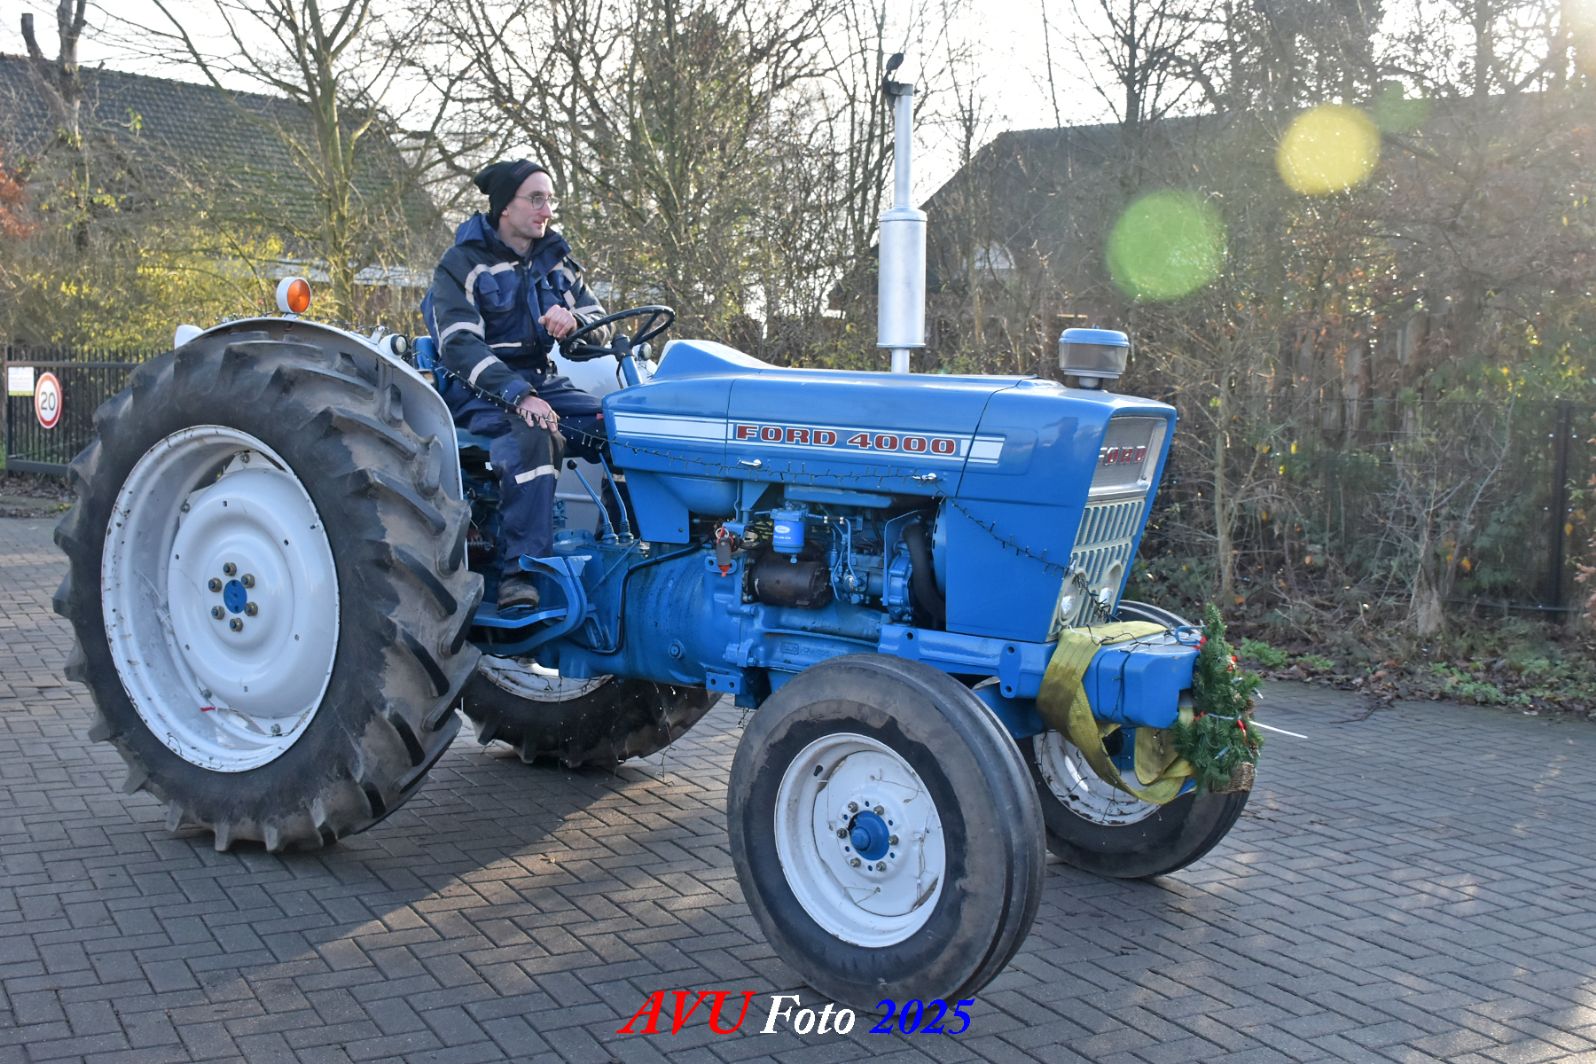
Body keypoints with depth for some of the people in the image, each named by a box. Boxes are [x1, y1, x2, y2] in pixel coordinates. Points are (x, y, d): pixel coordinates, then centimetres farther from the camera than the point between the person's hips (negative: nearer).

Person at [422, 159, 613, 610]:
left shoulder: (554, 258, 12)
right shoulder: (462, 263, -5)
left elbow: (600, 325, 8)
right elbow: (460, 346, -17)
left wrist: (574, 319, -18)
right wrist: (518, 396, -31)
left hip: (541, 382, 6)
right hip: (480, 390, -6)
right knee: (532, 435, -37)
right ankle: (518, 571, -36)